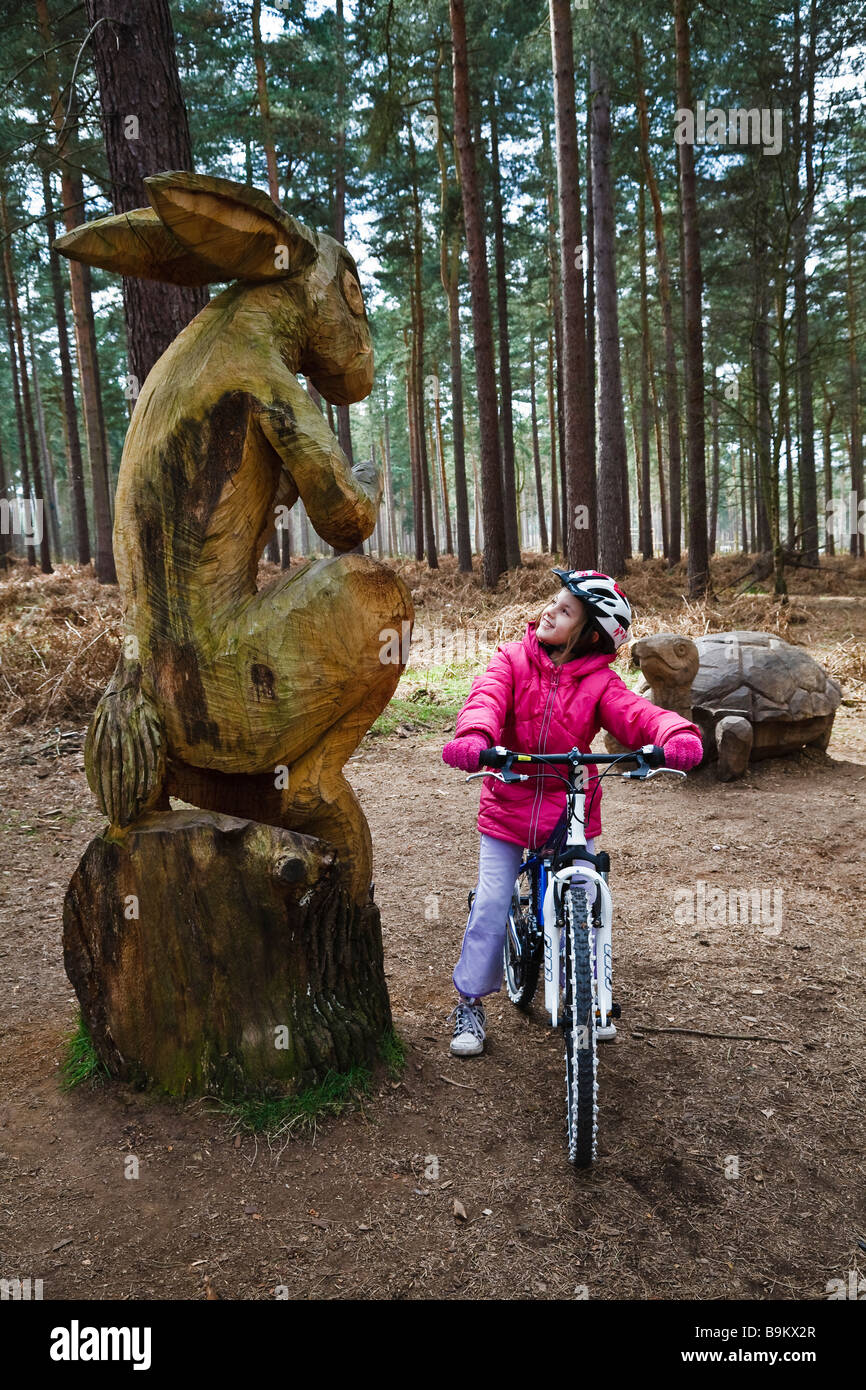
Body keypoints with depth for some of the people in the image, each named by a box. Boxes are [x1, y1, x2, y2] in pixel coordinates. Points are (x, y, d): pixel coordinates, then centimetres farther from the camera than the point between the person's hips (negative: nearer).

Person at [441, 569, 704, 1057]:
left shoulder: (599, 681, -8)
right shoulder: (512, 659, -7)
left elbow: (637, 714, -23)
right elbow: (488, 696, -25)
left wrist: (678, 734, -46)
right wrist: (474, 737, -47)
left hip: (571, 812, 0)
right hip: (509, 806, 0)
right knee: (491, 910, -1)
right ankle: (471, 1005, 20)